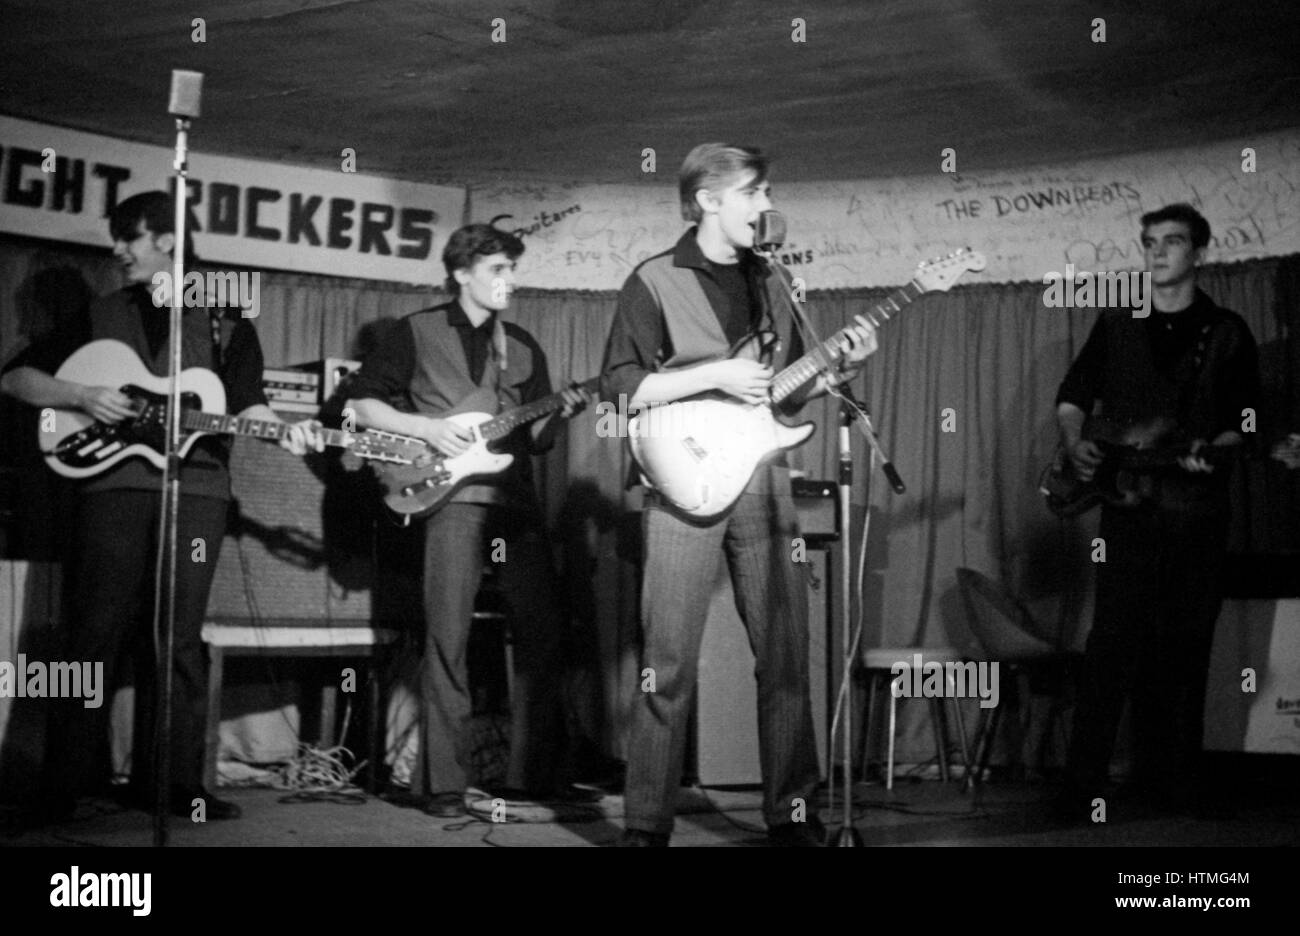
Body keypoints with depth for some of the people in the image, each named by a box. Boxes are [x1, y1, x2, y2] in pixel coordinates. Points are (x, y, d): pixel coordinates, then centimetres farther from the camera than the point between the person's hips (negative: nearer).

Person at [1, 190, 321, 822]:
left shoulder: (225, 321, 13)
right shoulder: (98, 316, 14)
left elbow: (247, 403, 6)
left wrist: (283, 433, -15)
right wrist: (80, 397, -6)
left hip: (196, 487, 0)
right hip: (113, 481, 0)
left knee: (178, 638, 2)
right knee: (96, 632, -4)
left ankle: (173, 781, 7)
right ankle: (65, 785, 0)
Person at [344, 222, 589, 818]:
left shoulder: (522, 346, 20)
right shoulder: (418, 332, 6)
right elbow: (359, 403, 5)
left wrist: (559, 414, -1)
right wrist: (428, 429, -7)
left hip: (518, 500, 5)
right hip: (452, 496, -5)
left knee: (542, 633, 1)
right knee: (448, 639, -10)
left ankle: (531, 775, 11)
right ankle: (442, 784, -6)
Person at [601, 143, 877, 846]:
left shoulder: (767, 282, 16)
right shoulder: (655, 281, -1)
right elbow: (618, 388, -8)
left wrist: (840, 369, 5)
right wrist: (714, 374, -14)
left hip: (764, 483, 5)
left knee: (786, 657, 5)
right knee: (669, 667, -4)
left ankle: (792, 813, 15)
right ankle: (646, 825, 4)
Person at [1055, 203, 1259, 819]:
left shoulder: (1227, 333, 9)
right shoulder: (1115, 326, 11)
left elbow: (1245, 420, 7)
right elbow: (1073, 395, 13)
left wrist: (1213, 448, -12)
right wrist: (1074, 442, -6)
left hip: (1198, 507, 1)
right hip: (1128, 500, -1)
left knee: (1187, 646, 4)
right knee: (1114, 642, -8)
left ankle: (1169, 776, 14)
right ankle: (1083, 784, -7)